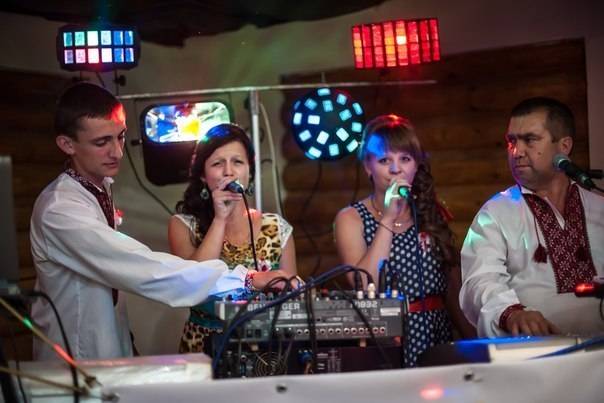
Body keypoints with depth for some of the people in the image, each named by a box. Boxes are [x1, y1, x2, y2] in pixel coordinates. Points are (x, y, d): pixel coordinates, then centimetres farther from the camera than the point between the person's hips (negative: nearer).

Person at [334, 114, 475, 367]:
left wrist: (475, 343, 9)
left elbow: (454, 290, 17)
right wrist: (388, 218, -12)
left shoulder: (433, 214, 13)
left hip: (437, 342, 3)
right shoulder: (351, 219, 3)